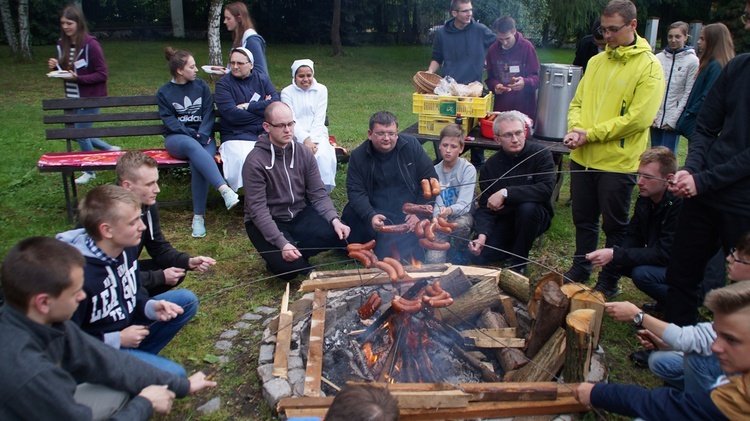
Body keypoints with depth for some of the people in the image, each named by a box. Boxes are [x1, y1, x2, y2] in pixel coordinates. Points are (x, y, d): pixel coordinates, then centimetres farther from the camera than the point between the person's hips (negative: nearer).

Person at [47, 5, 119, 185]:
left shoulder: (90, 44, -17)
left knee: (80, 134, 0)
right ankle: (111, 150, 33)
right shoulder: (62, 44, 4)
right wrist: (56, 66, -6)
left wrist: (77, 78, -25)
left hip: (90, 98, -7)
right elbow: (66, 70, 15)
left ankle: (90, 171, 22)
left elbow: (102, 74, -16)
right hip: (72, 98, 8)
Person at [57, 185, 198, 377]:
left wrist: (152, 307, -10)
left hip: (127, 329, 8)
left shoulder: (127, 247, -6)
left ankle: (140, 356, 3)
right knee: (173, 374, -22)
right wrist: (118, 340, -19)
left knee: (186, 300, 0)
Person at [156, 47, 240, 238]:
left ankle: (198, 217, -31)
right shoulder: (164, 92, 11)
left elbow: (209, 114, 4)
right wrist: (191, 134, -16)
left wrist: (202, 134, -14)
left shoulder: (201, 86, 14)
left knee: (198, 161, -34)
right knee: (193, 146, -38)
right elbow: (169, 120, 0)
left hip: (203, 136, 1)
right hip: (177, 138, -1)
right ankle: (224, 190, -55)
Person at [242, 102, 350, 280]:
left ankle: (296, 253, 0)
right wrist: (282, 243, -30)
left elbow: (318, 194, -2)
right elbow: (257, 209, -21)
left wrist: (335, 219, -21)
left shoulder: (304, 154, -2)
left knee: (338, 234, -20)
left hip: (300, 214, 5)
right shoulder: (255, 161, -17)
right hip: (267, 222, -5)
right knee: (289, 266, -27)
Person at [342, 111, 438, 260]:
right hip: (378, 213, 2)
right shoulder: (358, 156, 0)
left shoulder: (411, 146, -2)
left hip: (408, 215, -1)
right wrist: (370, 216, -25)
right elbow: (355, 191, -6)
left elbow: (430, 180, 1)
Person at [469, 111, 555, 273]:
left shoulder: (541, 154, -15)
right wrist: (482, 235, -28)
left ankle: (519, 261, -12)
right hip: (503, 221, 3)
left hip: (534, 217, -2)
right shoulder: (490, 167, -5)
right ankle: (513, 247, 17)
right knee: (479, 256, -16)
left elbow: (546, 189, -30)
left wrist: (506, 193, -34)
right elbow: (485, 207, -9)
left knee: (527, 207, -36)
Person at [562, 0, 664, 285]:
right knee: (583, 220, 17)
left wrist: (590, 134, -16)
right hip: (582, 157, 6)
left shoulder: (649, 67, -8)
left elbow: (638, 119, -16)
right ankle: (580, 270, 33)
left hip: (617, 162, -5)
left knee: (615, 225, 8)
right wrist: (575, 129, -9)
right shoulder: (596, 61, 10)